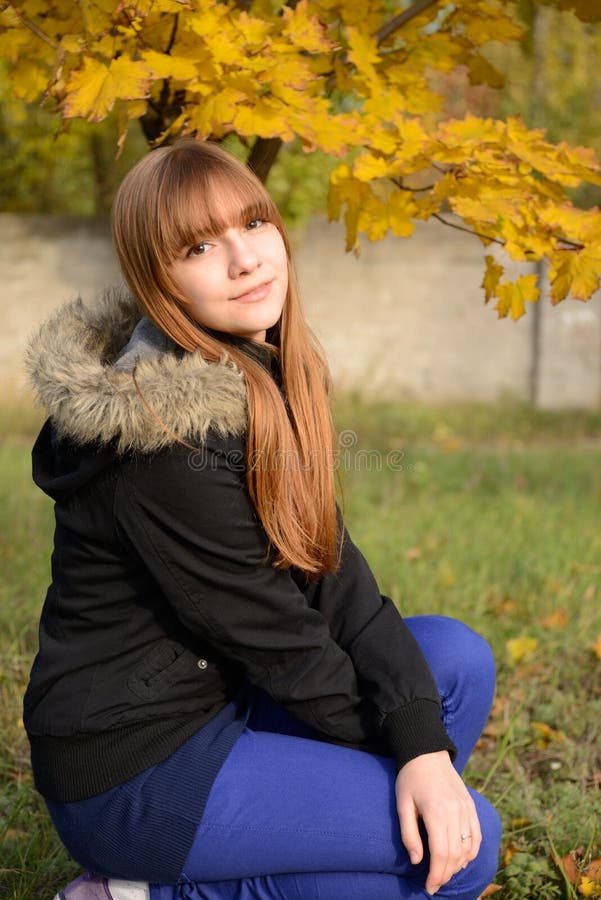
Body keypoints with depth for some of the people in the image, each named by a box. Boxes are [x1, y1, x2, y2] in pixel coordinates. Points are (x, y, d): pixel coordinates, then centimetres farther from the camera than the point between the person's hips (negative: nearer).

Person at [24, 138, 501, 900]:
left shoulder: (267, 376, 2)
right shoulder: (166, 438, -25)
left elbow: (332, 570, -2)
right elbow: (265, 630, -19)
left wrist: (424, 746, -12)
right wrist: (394, 753, -5)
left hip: (219, 703, 8)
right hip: (129, 772, -8)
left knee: (456, 657, 0)